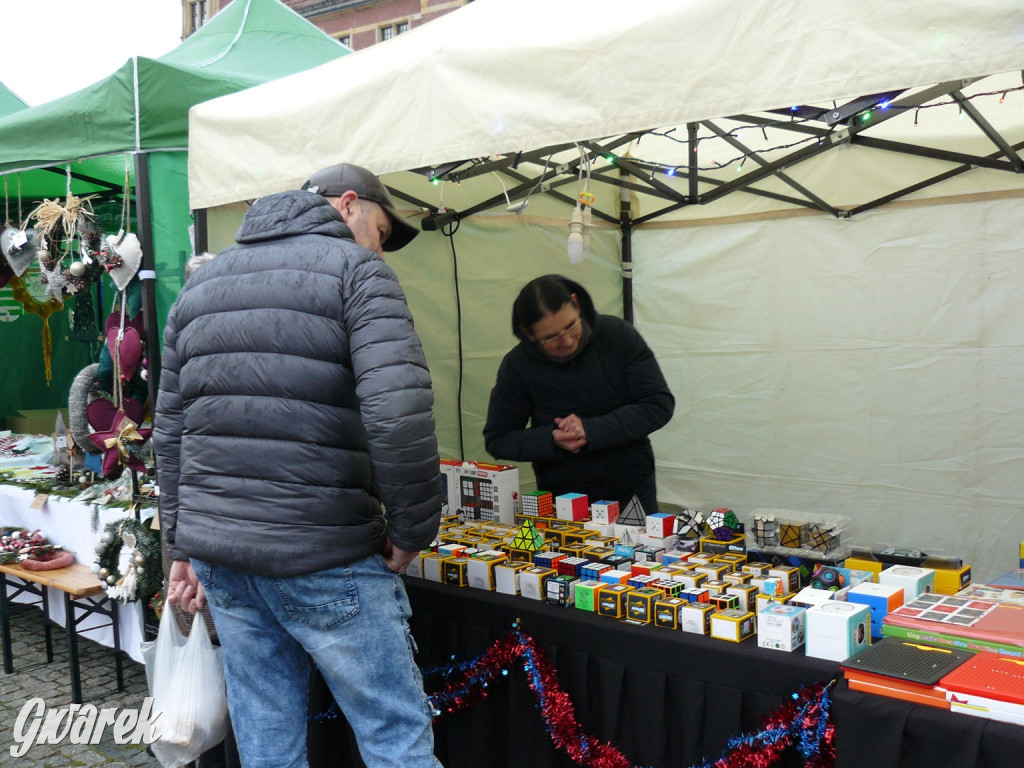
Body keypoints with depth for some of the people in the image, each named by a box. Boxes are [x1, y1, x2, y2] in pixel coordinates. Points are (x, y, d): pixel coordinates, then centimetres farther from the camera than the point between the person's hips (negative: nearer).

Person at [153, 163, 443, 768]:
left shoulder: (199, 285, 16)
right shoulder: (356, 270, -5)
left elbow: (171, 430, 18)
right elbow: (398, 412, -21)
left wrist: (183, 544, 21)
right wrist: (412, 530, -10)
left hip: (216, 552, 7)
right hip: (324, 559, -7)